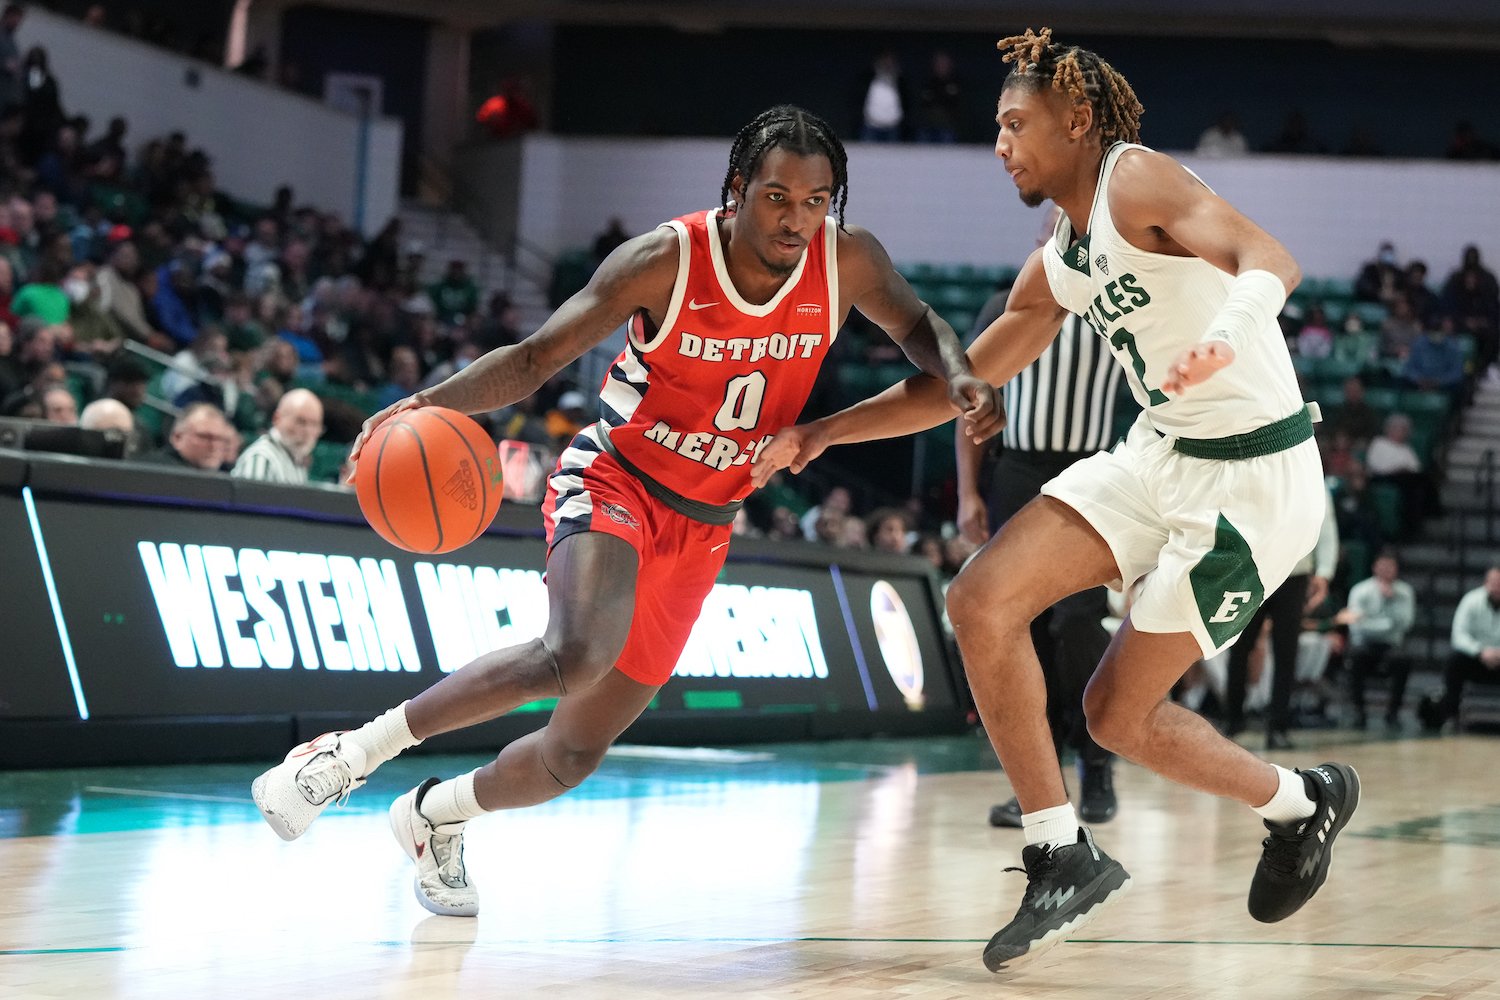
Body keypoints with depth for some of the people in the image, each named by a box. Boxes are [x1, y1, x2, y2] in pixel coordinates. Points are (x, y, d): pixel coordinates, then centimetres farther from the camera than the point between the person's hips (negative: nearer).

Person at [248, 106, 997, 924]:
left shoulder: (847, 260, -10)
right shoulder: (665, 261, -20)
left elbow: (915, 324, 9)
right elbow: (538, 356, -16)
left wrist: (955, 373, -15)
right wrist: (432, 401, -33)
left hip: (701, 526, 5)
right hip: (613, 481, -5)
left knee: (576, 751, 8)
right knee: (577, 656, -36)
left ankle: (434, 814, 37)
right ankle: (354, 753, -21)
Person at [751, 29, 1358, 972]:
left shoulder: (1138, 181, -14)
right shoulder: (1057, 267, 13)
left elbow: (1269, 258, -30)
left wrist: (1227, 333, -52)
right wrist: (824, 432, 15)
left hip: (1254, 478, -8)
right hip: (1162, 454, 8)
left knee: (1119, 713, -1)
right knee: (981, 602, -5)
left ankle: (1303, 806, 24)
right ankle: (1064, 861, 1)